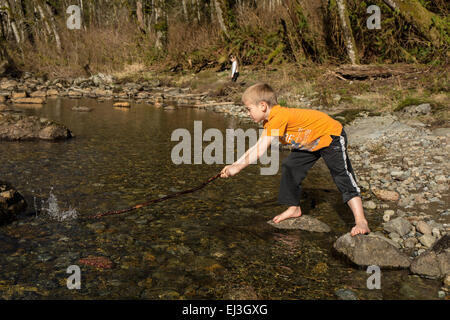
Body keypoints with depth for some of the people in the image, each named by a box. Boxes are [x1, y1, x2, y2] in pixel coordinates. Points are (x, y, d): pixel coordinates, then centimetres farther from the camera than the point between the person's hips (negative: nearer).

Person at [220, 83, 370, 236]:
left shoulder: (279, 117, -33)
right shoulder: (270, 121, -1)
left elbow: (260, 150, -34)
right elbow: (256, 147, 1)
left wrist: (238, 167, -30)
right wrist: (234, 164, -6)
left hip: (331, 137, -10)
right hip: (309, 143, 10)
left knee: (343, 175, -15)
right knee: (290, 166, 4)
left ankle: (361, 221, -15)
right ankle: (294, 208, 17)